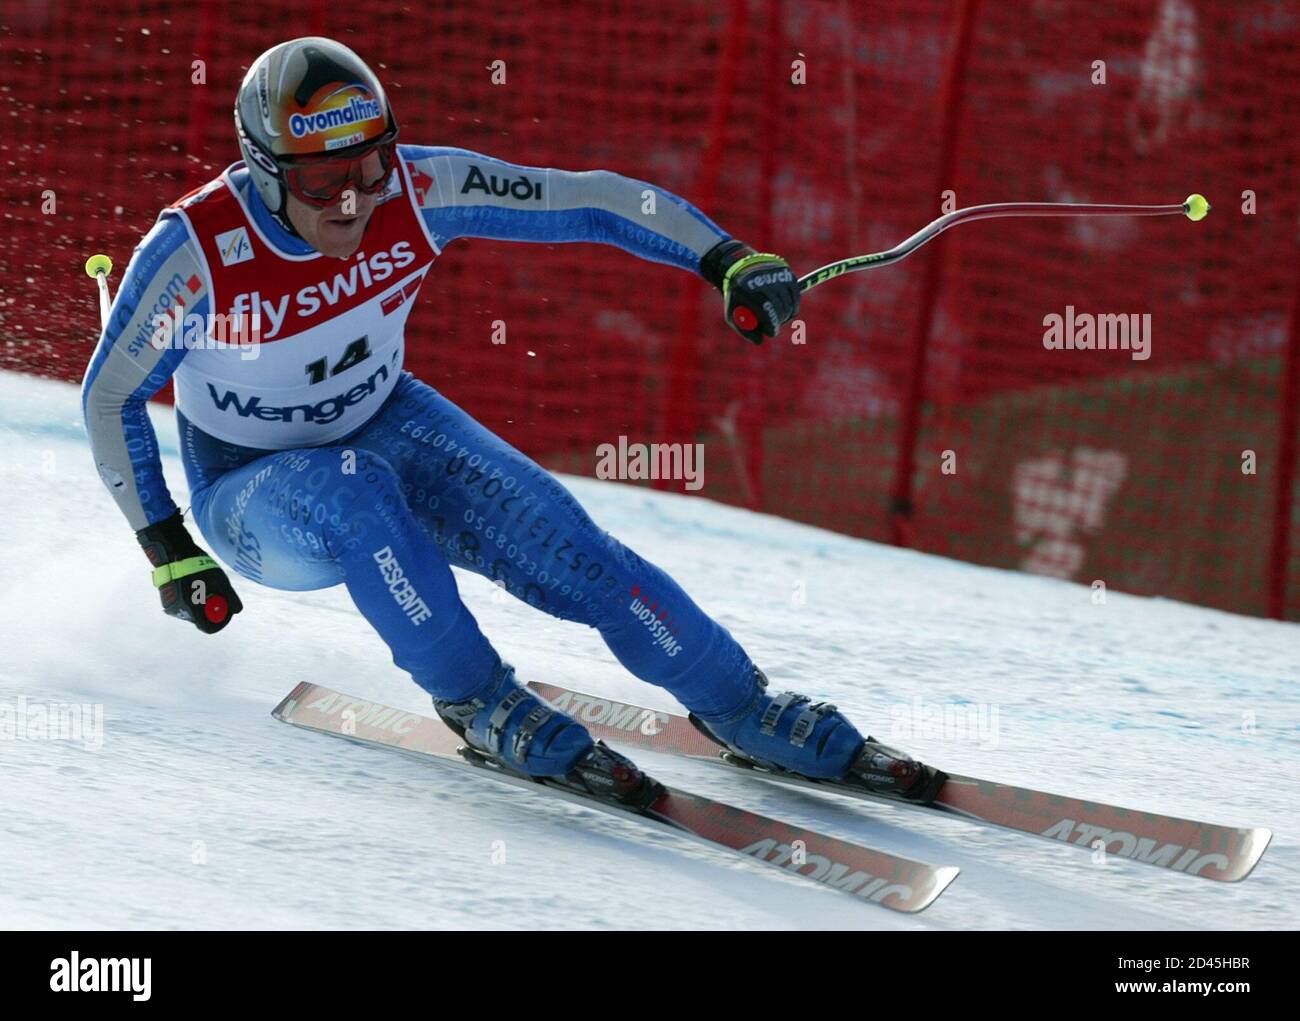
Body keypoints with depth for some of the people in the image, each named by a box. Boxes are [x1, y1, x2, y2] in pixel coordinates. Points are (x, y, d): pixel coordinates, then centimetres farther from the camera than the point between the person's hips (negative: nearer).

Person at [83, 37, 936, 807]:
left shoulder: (418, 190, -22)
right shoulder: (195, 250, -29)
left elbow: (590, 201, -15)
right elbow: (112, 396, -14)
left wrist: (727, 260, -25)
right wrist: (167, 547, -16)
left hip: (382, 426, 3)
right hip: (254, 493, -3)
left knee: (550, 532, -19)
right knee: (353, 492, -37)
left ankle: (742, 710, -7)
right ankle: (474, 699, -20)